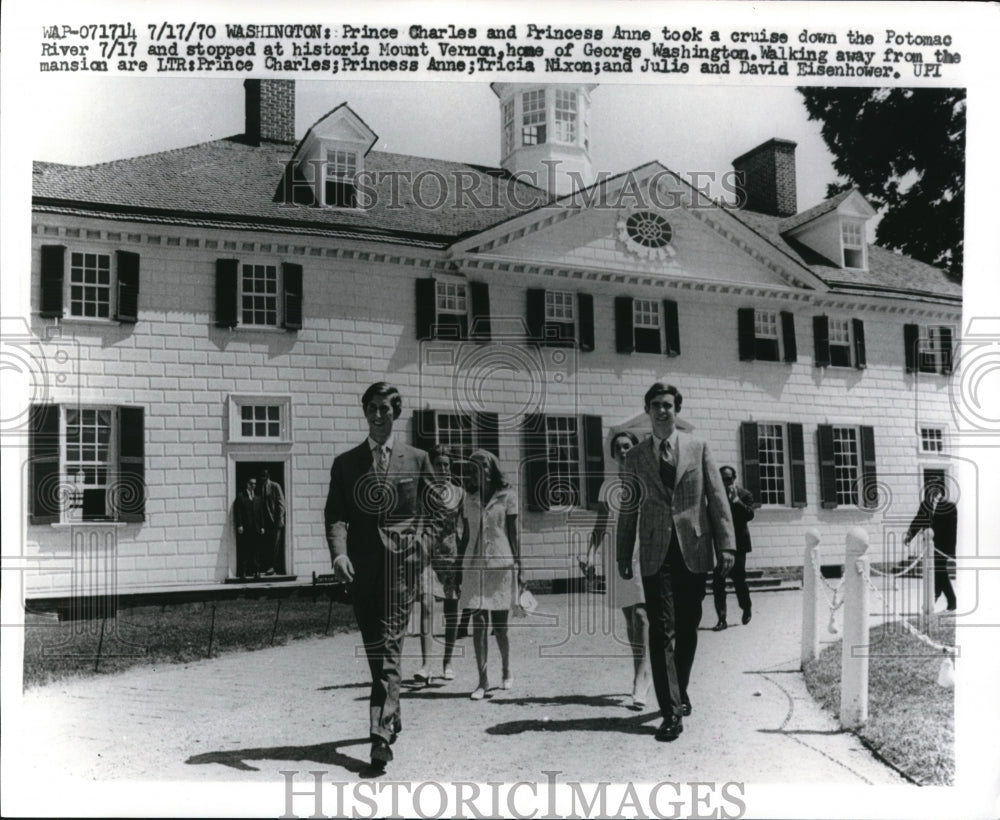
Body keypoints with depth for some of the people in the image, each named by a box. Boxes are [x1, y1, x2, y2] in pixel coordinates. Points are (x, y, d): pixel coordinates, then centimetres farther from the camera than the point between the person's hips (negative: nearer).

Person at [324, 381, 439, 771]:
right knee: (373, 646, 11)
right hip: (362, 564, 2)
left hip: (401, 561, -2)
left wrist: (421, 545, -3)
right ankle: (392, 713, 30)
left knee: (390, 644, -10)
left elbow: (430, 512, 13)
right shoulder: (345, 463, 11)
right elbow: (335, 514, 2)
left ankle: (381, 732, -13)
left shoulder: (417, 460, 9)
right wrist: (338, 552, -15)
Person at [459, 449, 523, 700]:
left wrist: (518, 567, 0)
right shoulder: (469, 498, 9)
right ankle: (483, 680, 1)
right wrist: (459, 567, 12)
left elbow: (513, 534, 2)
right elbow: (466, 535, 13)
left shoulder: (507, 496, 1)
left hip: (501, 563, -2)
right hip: (474, 564, 2)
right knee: (478, 623, -3)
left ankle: (506, 671, 27)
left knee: (499, 624, 4)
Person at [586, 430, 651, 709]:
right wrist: (591, 554, 0)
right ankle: (641, 677, 22)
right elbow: (600, 525, 12)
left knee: (641, 615, -15)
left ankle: (640, 687, -17)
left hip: (644, 551, -4)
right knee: (629, 618, 9)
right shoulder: (607, 486, 13)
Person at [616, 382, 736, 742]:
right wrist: (623, 556, 8)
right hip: (655, 554, 0)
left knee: (687, 629, 10)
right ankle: (671, 711, -4)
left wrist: (726, 545, -4)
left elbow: (717, 498, 3)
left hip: (693, 551, 1)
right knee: (661, 631, -6)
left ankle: (680, 692, 31)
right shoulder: (635, 457, 8)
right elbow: (628, 509, 11)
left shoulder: (698, 448, 6)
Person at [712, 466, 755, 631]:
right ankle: (721, 619, -2)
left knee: (739, 579, 6)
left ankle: (746, 609, 33)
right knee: (717, 582, -6)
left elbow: (750, 515, -14)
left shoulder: (745, 495, 0)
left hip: (738, 543, -2)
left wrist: (736, 500, -22)